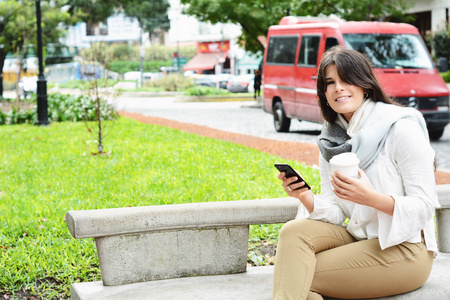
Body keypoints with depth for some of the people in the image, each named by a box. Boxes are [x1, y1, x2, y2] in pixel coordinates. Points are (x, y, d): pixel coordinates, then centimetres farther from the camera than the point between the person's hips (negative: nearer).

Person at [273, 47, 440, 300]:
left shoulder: (401, 129, -13)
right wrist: (306, 197, -19)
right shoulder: (331, 139, 7)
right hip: (358, 237, 6)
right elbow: (335, 213, 3)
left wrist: (372, 198, -32)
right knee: (294, 231, -22)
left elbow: (424, 207, -15)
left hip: (404, 248, -6)